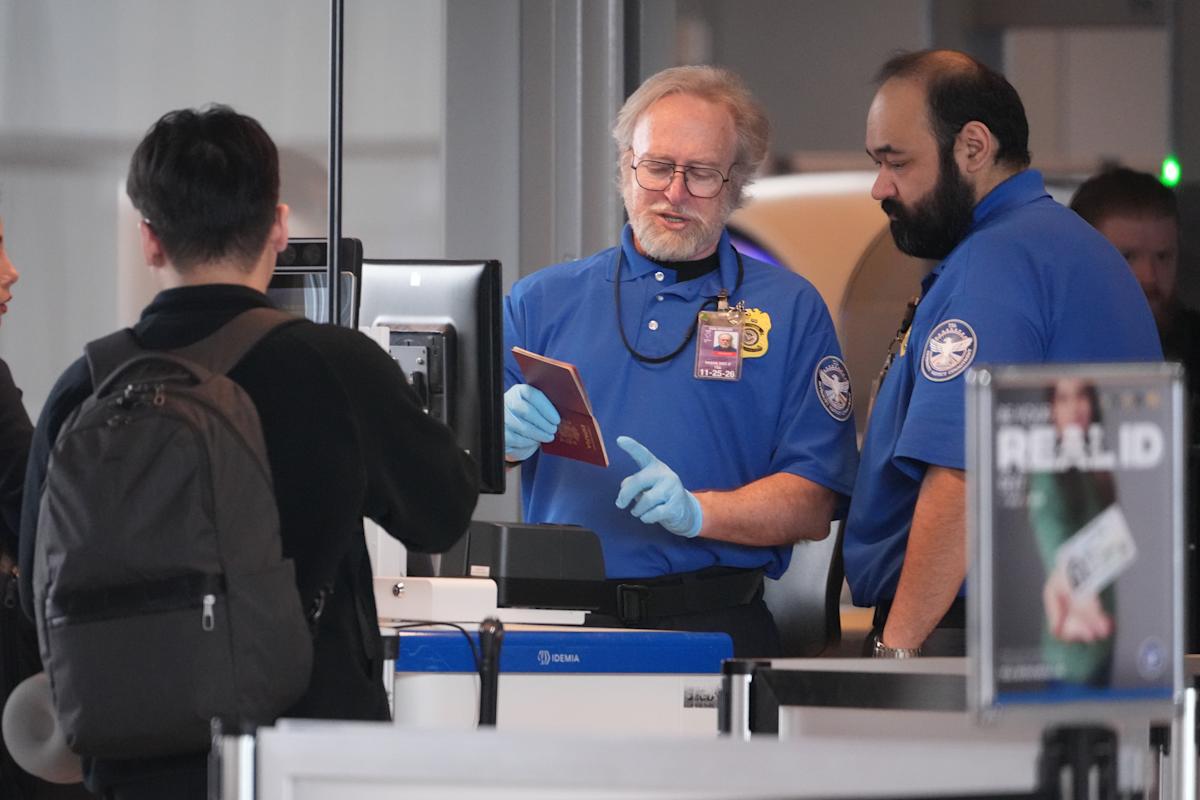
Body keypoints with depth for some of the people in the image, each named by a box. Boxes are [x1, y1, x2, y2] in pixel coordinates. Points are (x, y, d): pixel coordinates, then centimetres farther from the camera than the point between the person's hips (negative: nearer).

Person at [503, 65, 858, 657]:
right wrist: (505, 436, -14)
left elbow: (812, 505, 3)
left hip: (715, 627, -1)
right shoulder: (544, 301, 17)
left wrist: (697, 511, -14)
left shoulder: (789, 310, 12)